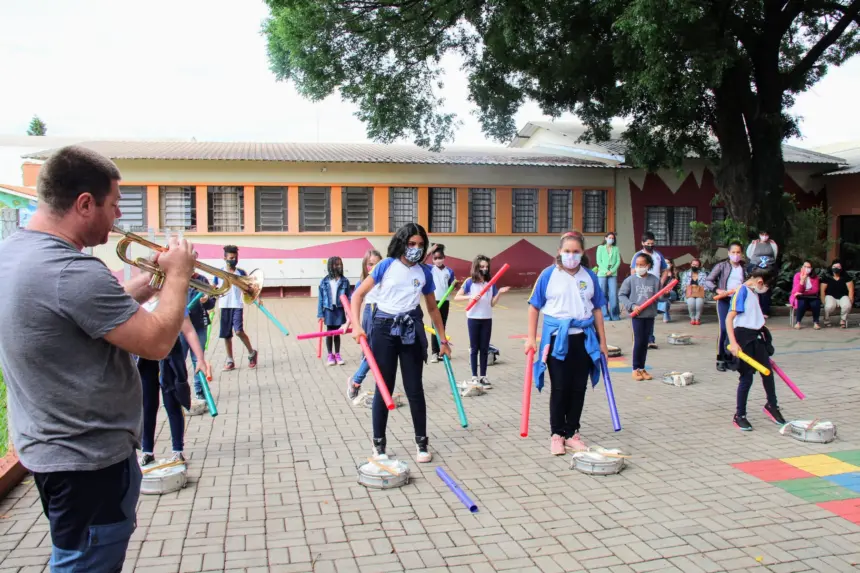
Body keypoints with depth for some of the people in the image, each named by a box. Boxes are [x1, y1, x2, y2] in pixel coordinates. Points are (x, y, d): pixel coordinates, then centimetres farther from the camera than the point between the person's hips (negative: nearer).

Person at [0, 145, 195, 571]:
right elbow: (157, 341, -25)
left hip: (44, 444, 10)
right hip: (89, 458, -10)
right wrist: (178, 275, -11)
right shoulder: (73, 271, -29)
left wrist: (153, 277, 7)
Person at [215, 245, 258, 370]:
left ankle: (251, 353, 5)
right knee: (226, 335, 6)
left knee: (239, 331, -17)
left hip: (237, 306, -2)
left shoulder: (241, 273, 0)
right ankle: (230, 361, 17)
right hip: (224, 307, 2)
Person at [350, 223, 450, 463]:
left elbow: (433, 308, 14)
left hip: (411, 331, 2)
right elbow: (358, 294, -2)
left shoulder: (425, 272, 5)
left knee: (414, 389, 6)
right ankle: (379, 444, 17)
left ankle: (422, 442, 20)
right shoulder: (387, 265, -3)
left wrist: (443, 340, 15)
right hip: (384, 329, -2)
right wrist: (357, 325, -13)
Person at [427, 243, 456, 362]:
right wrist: (430, 251, -18)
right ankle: (435, 352, 3)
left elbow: (452, 286, 11)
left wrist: (455, 283, -10)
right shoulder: (431, 269, -2)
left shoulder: (449, 271, 3)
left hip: (445, 301, 2)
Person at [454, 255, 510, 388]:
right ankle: (474, 377, 11)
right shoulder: (470, 282, -5)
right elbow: (457, 297, -6)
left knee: (485, 348, 6)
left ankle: (483, 377, 14)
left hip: (487, 319, 3)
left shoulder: (490, 283, 4)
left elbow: (492, 303, 4)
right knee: (474, 348, 5)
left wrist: (499, 293, -11)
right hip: (473, 318, -3)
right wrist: (470, 296, -20)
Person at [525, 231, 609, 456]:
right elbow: (535, 307, -1)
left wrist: (602, 341, 9)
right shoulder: (548, 275, -5)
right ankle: (557, 434, 15)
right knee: (559, 388, 3)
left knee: (578, 388, 9)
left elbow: (596, 309, 9)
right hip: (557, 338, -3)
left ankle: (572, 432, 22)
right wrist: (531, 338, -5)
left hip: (583, 338, 3)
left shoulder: (589, 276, 3)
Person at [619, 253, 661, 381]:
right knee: (638, 342, -3)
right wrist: (632, 306, -10)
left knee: (645, 342, 9)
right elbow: (622, 295, 0)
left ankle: (642, 368, 19)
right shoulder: (630, 279, -3)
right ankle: (636, 369, 9)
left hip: (650, 315, 2)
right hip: (637, 315, -2)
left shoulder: (654, 280, 2)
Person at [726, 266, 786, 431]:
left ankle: (771, 405, 36)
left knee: (768, 372, 14)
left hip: (757, 337, 8)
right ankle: (739, 416, 9)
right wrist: (733, 343, -28)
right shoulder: (742, 291, -14)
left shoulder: (754, 293, 13)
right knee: (747, 377, -3)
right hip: (744, 337, -8)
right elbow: (729, 319, -21)